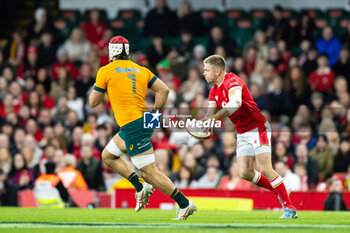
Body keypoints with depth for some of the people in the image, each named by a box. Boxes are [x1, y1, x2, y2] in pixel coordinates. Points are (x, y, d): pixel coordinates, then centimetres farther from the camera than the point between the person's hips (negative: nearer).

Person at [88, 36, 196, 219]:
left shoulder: (105, 71, -3)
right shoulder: (141, 70, 12)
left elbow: (93, 102, 3)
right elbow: (164, 90, 4)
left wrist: (95, 88, 23)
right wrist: (155, 112, 11)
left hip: (131, 126, -8)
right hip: (143, 121, 8)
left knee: (150, 172, -8)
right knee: (108, 156, 22)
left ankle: (184, 203, -12)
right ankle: (140, 187, 11)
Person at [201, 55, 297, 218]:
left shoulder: (232, 82, -19)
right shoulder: (214, 91, 9)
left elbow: (235, 104, -38)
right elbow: (211, 113, 2)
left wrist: (213, 118, -46)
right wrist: (203, 123, -22)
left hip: (258, 128, -8)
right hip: (242, 134, 8)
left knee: (264, 169, -16)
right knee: (245, 173, -4)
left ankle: (289, 208, -10)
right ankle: (280, 191, 16)